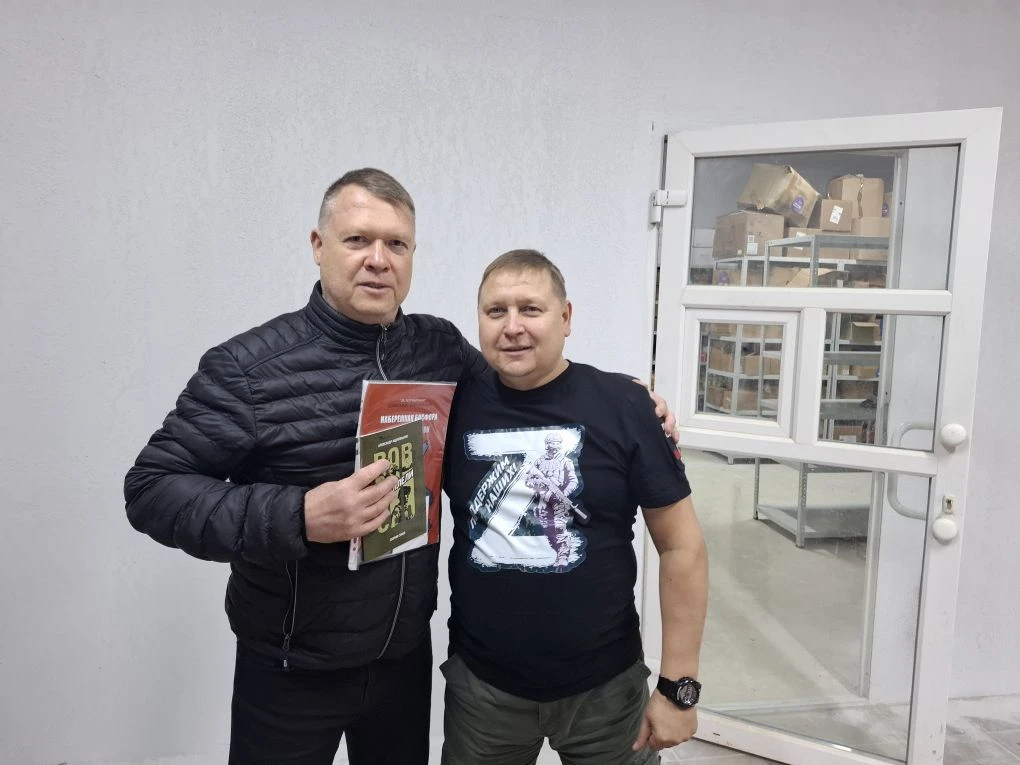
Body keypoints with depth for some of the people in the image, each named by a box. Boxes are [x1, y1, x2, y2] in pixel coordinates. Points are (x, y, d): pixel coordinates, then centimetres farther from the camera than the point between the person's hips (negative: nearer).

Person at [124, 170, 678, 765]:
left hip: (408, 654, 4)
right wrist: (297, 517, -28)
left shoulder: (441, 348, -3)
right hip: (292, 672, -4)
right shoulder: (250, 367, -16)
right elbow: (152, 487, -14)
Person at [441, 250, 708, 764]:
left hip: (606, 687, -1)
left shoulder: (621, 407, -13)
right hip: (480, 685, 2)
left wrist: (678, 686, -7)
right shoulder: (456, 404, -7)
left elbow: (682, 546, -9)